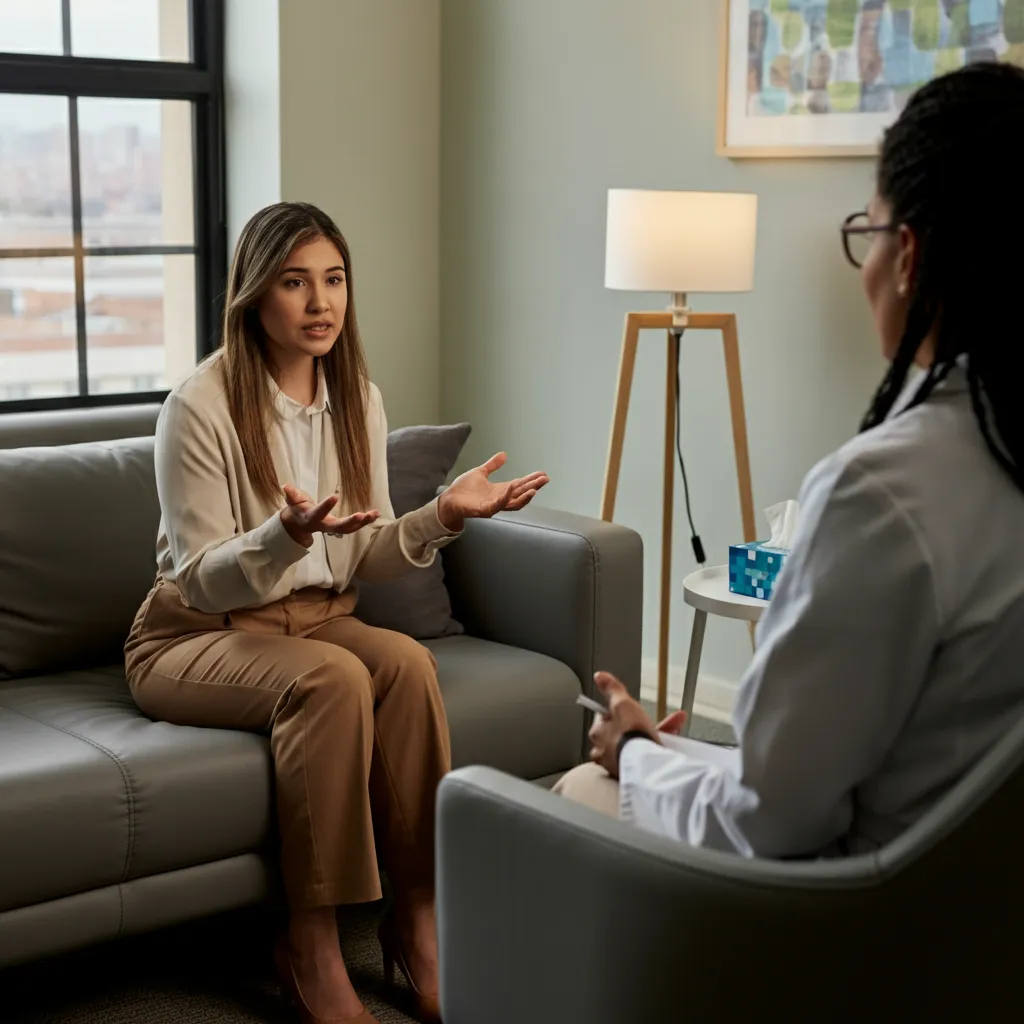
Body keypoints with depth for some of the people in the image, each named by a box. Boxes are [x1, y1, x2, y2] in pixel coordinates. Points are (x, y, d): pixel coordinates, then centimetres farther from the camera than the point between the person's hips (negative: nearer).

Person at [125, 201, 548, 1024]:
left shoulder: (359, 399, 4)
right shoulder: (201, 408, -15)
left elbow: (367, 561, 6)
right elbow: (202, 583, -15)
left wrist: (442, 515, -13)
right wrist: (288, 534, -34)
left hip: (316, 618, 5)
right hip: (197, 639, -5)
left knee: (408, 660, -27)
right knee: (331, 677, -34)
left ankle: (417, 918, -19)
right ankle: (312, 945, -24)